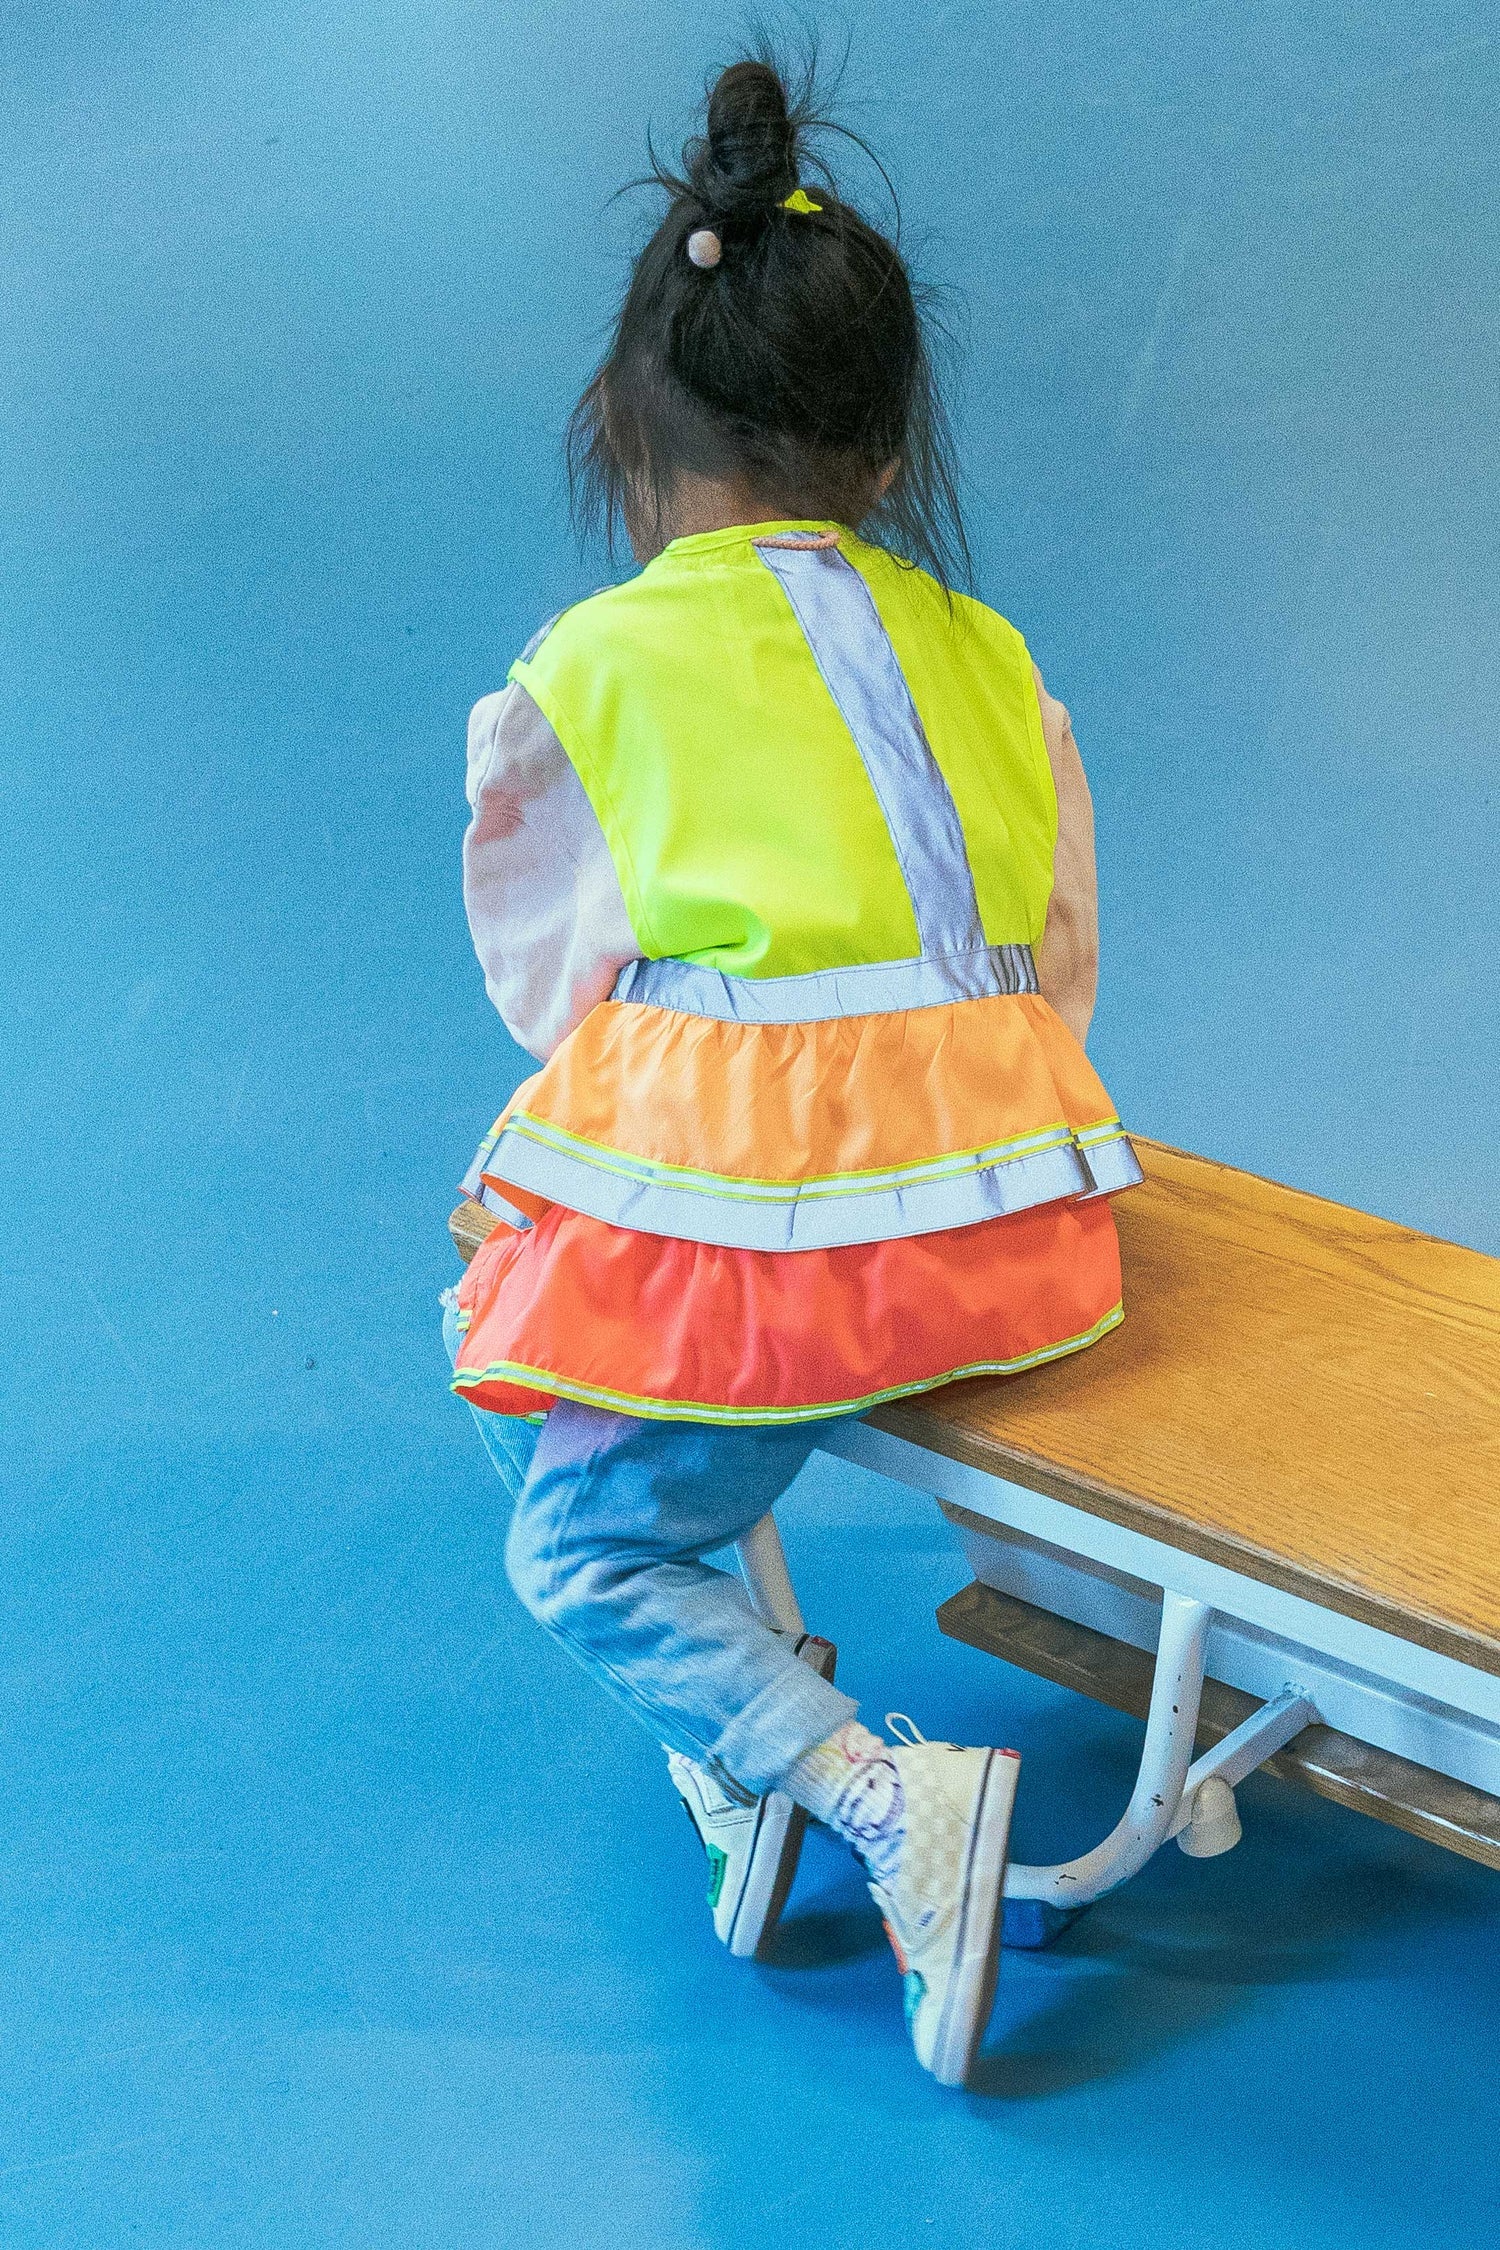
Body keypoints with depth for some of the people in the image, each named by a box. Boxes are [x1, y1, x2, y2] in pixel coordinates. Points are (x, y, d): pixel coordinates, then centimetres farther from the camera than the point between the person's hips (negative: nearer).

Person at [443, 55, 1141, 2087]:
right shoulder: (983, 649, 11)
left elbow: (554, 985, 8)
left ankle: (887, 1796, -10)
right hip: (992, 1191, 6)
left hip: (738, 1190, -6)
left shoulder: (586, 672, -2)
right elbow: (1058, 971, 16)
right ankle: (761, 1710, 19)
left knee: (583, 1549, 9)